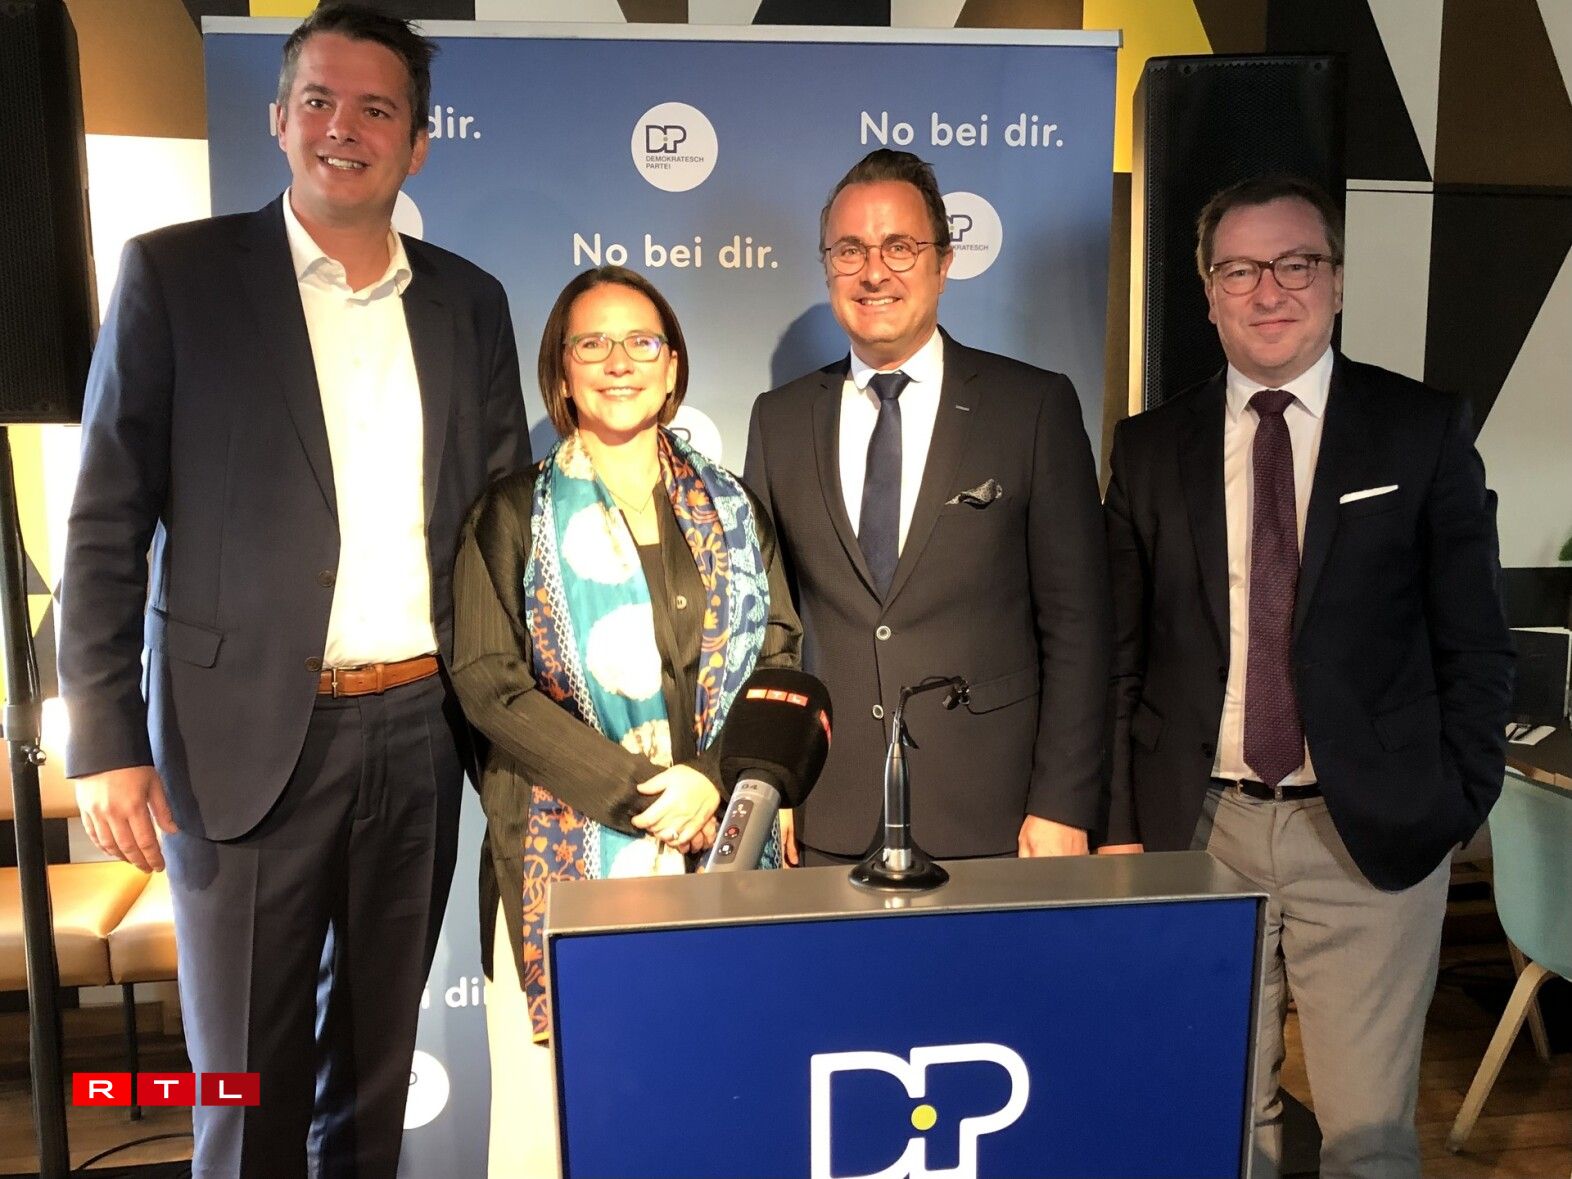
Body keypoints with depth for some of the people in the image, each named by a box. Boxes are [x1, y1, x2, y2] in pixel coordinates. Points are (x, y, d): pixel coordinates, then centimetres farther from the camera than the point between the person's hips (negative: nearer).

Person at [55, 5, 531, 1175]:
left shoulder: (470, 301, 8)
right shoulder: (176, 271, -1)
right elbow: (108, 520, -3)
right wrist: (105, 738, -8)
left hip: (422, 729, 3)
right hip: (249, 735, -3)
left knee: (380, 1060, 18)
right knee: (246, 1080, 10)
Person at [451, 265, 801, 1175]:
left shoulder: (732, 510, 10)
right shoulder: (513, 515, 2)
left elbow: (779, 659, 5)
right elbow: (488, 681, -6)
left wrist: (714, 780, -12)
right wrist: (637, 789, -14)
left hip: (719, 841, 2)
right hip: (566, 852, -2)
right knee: (561, 1104, 4)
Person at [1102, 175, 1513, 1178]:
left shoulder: (1424, 429, 1)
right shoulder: (1152, 447, 4)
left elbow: (1475, 639, 3)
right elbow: (1122, 650, 4)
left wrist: (1459, 808, -2)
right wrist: (1120, 823, 1)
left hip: (1373, 832, -1)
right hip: (1197, 830, 2)